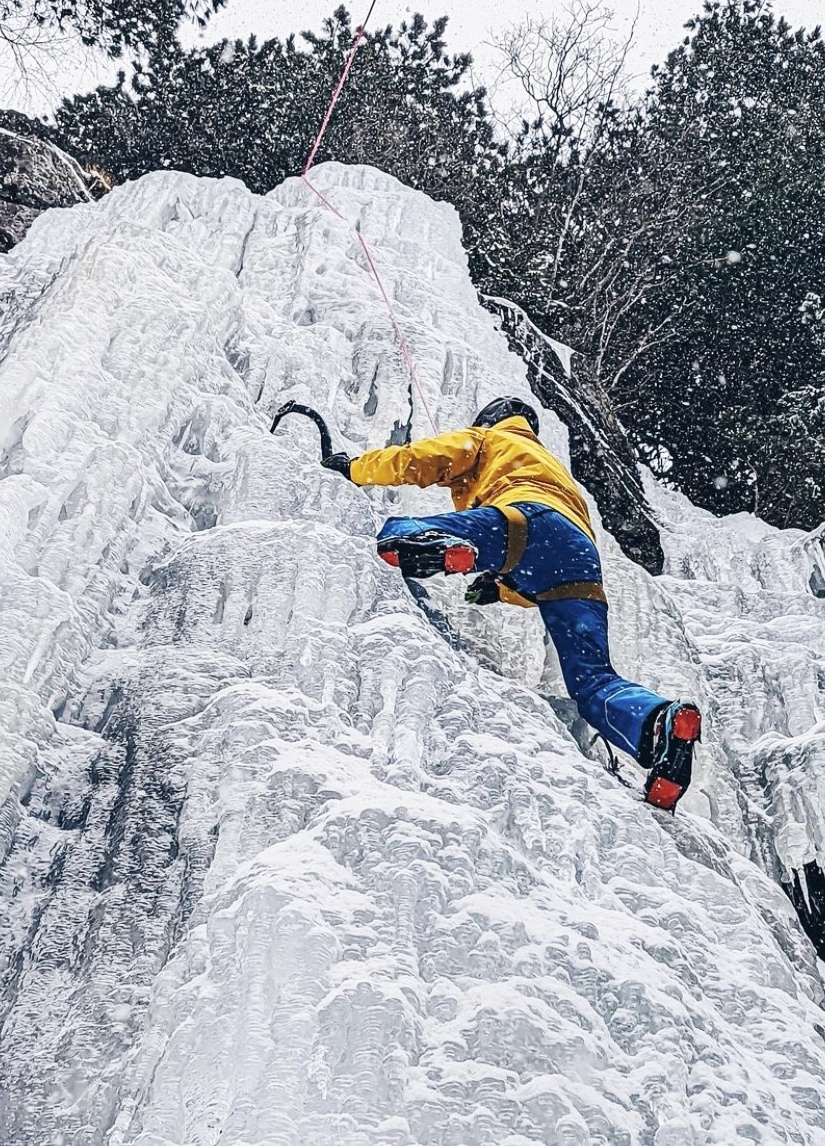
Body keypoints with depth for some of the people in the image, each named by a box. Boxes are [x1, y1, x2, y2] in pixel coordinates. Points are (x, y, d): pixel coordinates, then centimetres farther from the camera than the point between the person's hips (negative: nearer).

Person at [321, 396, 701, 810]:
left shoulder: (488, 440, 33)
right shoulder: (556, 469, 50)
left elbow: (421, 460, 16)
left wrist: (354, 466, 30)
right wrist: (502, 586, 35)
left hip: (529, 519, -6)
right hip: (583, 559, 6)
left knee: (396, 532, -15)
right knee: (592, 680, 0)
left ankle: (432, 545, -51)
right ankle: (662, 720, -28)